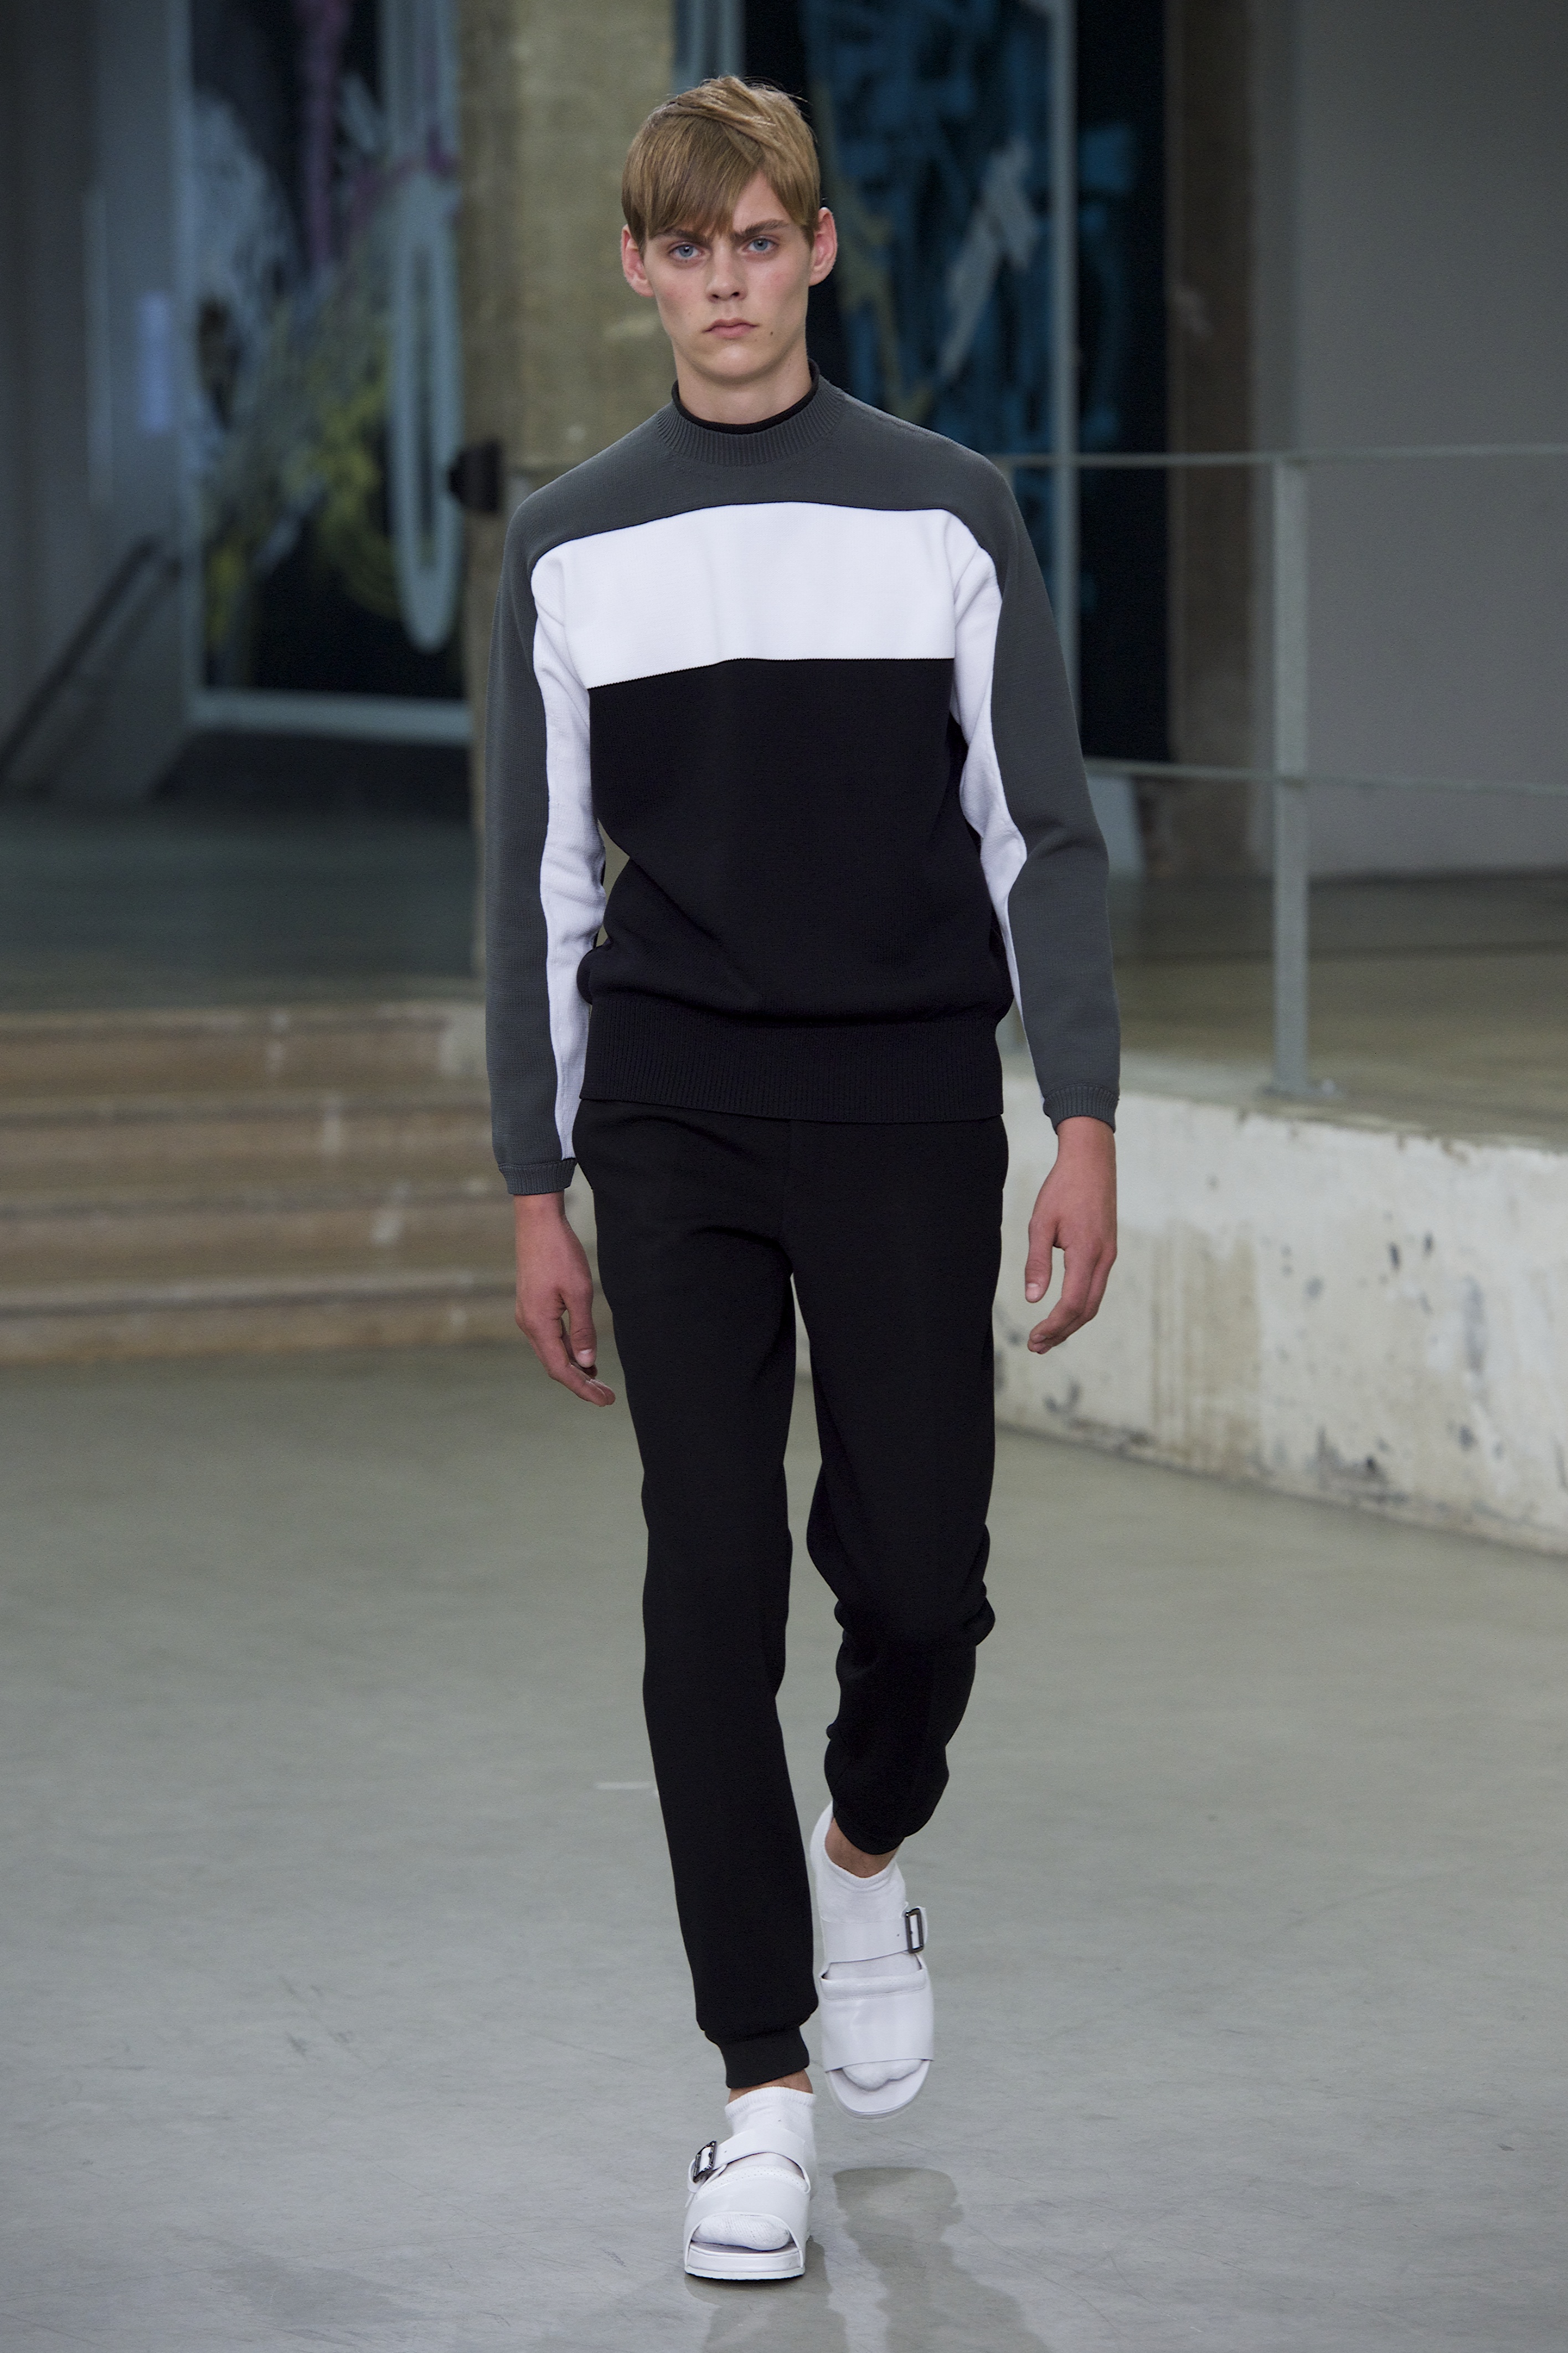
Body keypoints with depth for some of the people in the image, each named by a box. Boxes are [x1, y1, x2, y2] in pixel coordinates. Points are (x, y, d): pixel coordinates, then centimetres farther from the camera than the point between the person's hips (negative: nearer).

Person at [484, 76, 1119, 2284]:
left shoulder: (949, 512, 1)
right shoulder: (571, 547, 4)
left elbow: (1042, 835, 0)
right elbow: (539, 882, 7)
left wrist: (1084, 1128, -8)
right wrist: (538, 1193, 3)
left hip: (908, 1123, 0)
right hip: (679, 1130, 1)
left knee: (919, 1572, 0)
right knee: (712, 1590, -3)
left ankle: (866, 1849, 35)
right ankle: (766, 2090, 4)